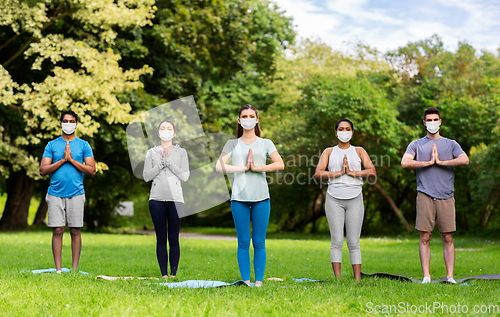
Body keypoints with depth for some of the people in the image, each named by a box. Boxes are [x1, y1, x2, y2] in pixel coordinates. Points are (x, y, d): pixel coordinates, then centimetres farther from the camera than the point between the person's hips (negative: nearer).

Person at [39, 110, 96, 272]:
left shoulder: (83, 145, 8)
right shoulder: (52, 145, 9)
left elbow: (92, 171, 0)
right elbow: (43, 170, 2)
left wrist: (72, 160, -8)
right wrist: (62, 160, -9)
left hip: (76, 193, 0)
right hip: (55, 194, 0)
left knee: (75, 231, 0)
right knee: (57, 230, -1)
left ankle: (75, 269, 6)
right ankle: (58, 269, 3)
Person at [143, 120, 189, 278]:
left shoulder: (181, 152, 9)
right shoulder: (151, 152, 12)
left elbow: (185, 176, 1)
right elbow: (146, 176, 5)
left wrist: (169, 163, -7)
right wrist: (161, 164, -6)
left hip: (175, 199, -1)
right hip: (157, 199, 1)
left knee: (173, 238, -2)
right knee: (161, 238, 1)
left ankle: (173, 274, 3)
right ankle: (164, 274, 5)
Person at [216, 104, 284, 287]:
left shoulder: (266, 143, 11)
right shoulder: (232, 144, 11)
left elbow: (280, 164, -4)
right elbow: (219, 166, -3)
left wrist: (257, 167, -11)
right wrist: (243, 168, -9)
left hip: (261, 198, 0)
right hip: (239, 197, 0)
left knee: (259, 242, 0)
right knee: (243, 242, 1)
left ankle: (259, 281, 4)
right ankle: (245, 280, 6)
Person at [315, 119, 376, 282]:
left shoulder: (359, 151, 13)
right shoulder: (329, 152, 13)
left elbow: (372, 171, 0)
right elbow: (318, 173, -1)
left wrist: (352, 172, -10)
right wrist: (339, 173, -11)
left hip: (355, 199, 0)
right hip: (334, 199, 0)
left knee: (354, 242, -1)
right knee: (337, 241, -6)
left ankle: (357, 280, 1)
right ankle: (337, 279, -4)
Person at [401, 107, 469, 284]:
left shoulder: (451, 144, 15)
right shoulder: (416, 145, 13)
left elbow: (465, 160, -3)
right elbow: (404, 163, -4)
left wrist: (441, 162, -5)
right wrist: (429, 162, -5)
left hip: (446, 196, 1)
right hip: (425, 195, -1)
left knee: (448, 238, -1)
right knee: (425, 237, -4)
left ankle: (450, 276, 2)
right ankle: (426, 276, -2)